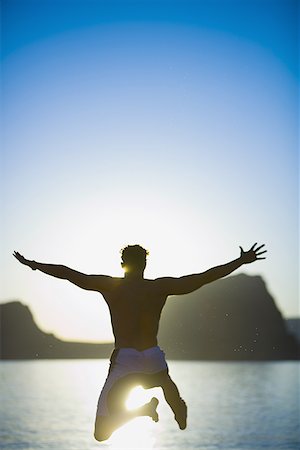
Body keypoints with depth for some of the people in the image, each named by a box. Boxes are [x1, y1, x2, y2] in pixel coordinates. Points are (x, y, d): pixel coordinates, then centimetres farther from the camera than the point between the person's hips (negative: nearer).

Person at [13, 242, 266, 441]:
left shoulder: (110, 285, 1)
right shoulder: (161, 287, 4)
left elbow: (67, 273, 4)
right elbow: (205, 277, 4)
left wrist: (33, 265, 17)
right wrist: (242, 261, 12)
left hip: (124, 361, -3)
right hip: (155, 360, 3)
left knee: (102, 434, -3)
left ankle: (141, 409, -18)